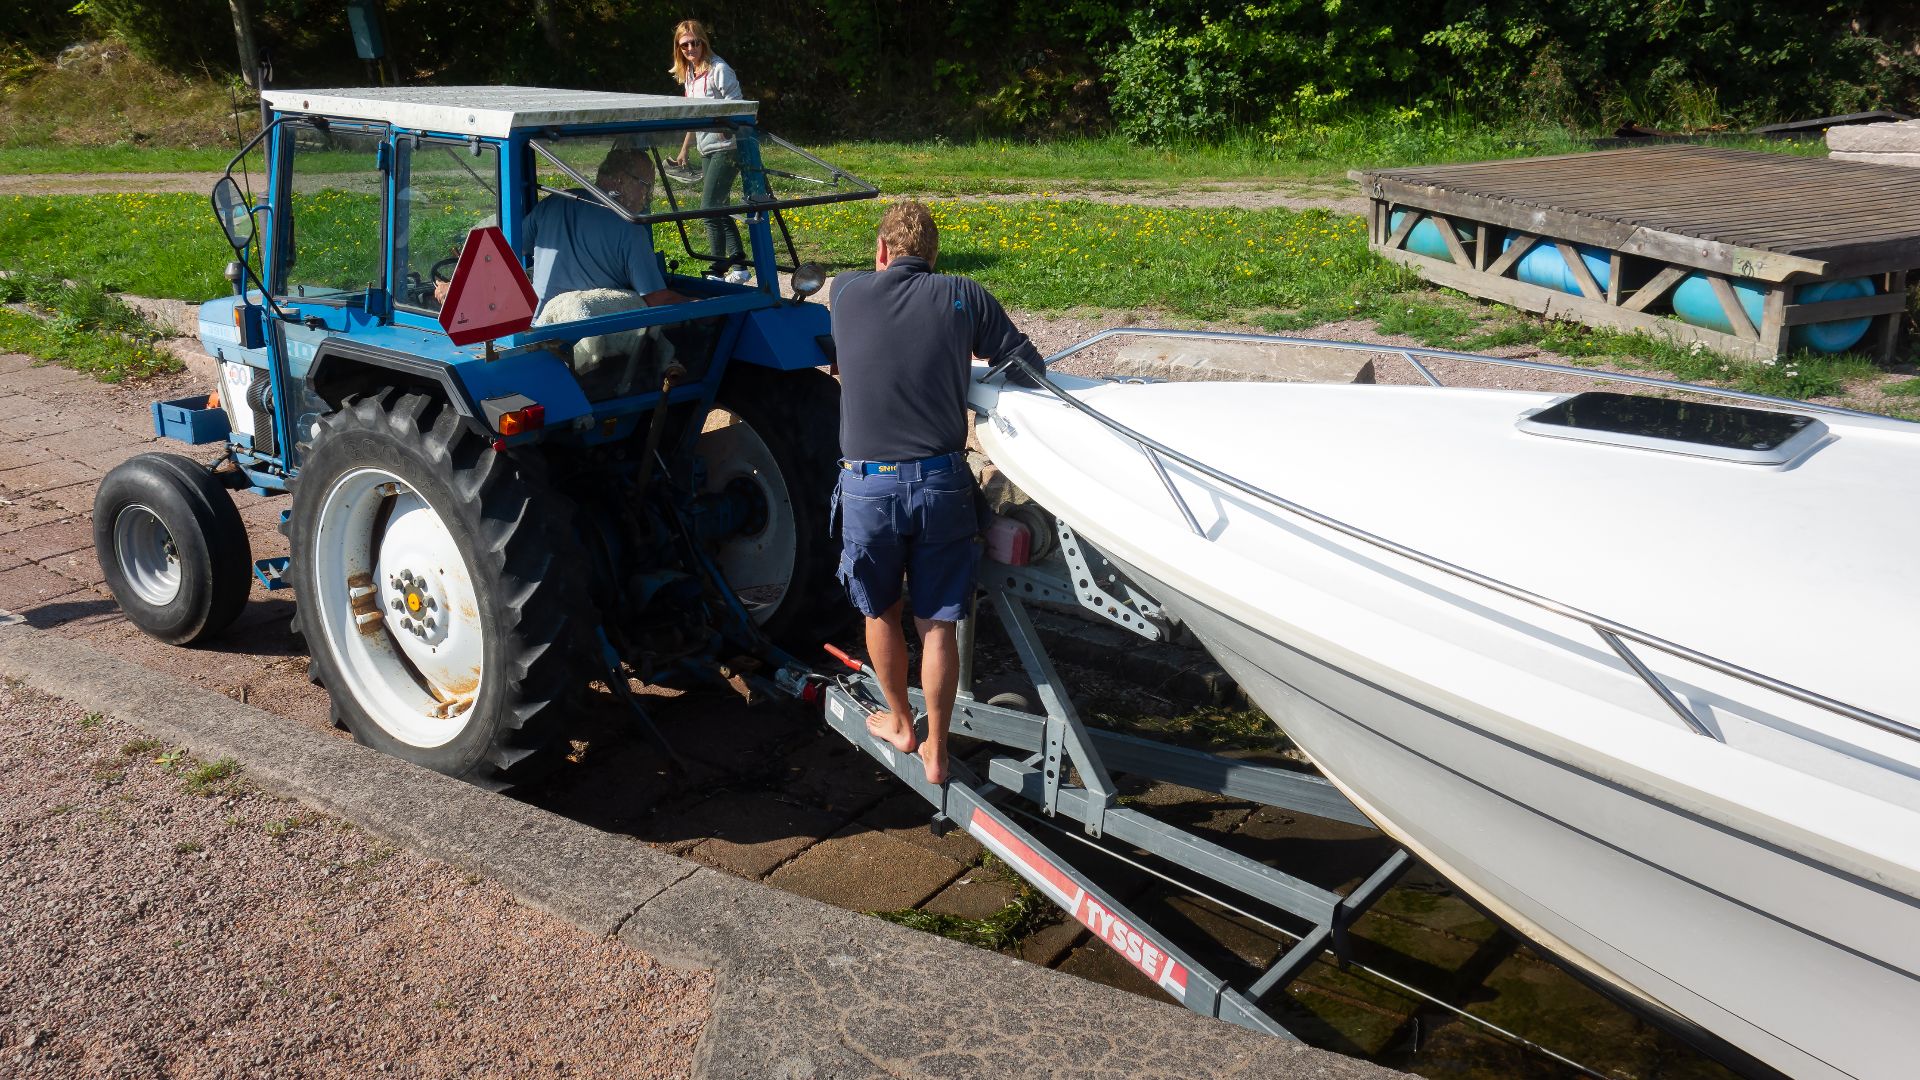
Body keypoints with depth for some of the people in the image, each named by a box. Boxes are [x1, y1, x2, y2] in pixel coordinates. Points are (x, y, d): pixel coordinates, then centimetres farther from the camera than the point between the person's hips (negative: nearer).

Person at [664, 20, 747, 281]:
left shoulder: (718, 69, -12)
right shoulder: (688, 74, 13)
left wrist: (725, 126, -29)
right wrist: (684, 149, 24)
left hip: (726, 147, -9)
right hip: (706, 149, 9)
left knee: (710, 207, -13)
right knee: (719, 208, 9)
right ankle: (740, 265, 16)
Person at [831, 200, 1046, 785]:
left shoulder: (846, 292, 4)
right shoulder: (965, 296, 1)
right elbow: (1029, 366, 2)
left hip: (868, 482, 0)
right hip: (941, 480, 0)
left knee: (881, 612, 21)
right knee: (937, 623, 11)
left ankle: (900, 724, 38)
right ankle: (936, 750, 20)